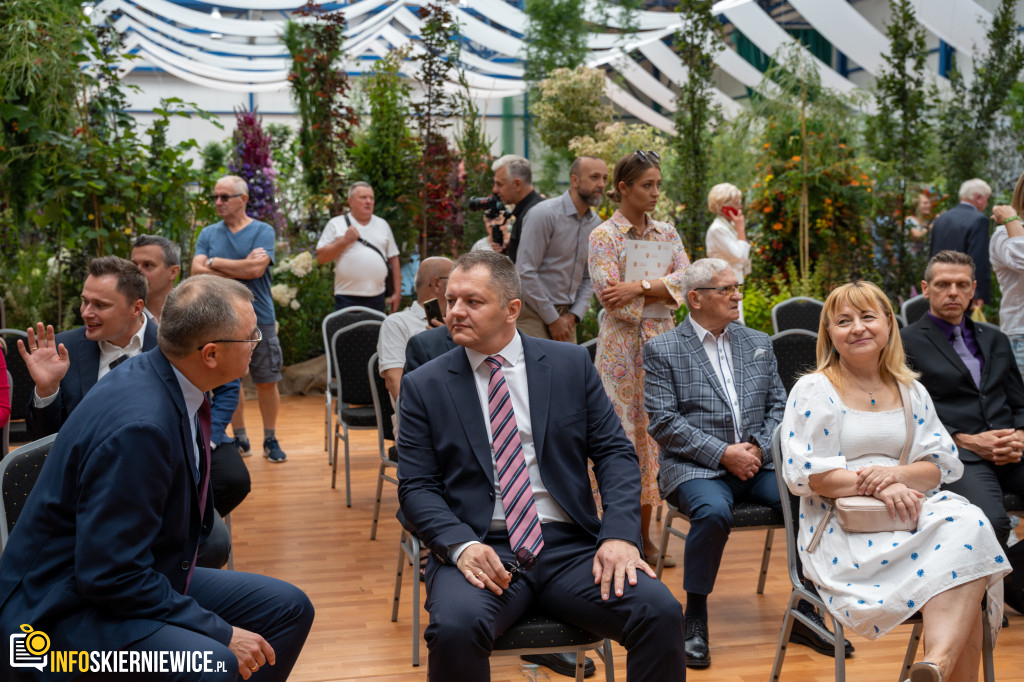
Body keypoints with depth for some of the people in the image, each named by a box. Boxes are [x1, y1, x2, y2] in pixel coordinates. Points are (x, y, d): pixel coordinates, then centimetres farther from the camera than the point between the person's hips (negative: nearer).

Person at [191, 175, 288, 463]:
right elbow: (197, 271, -4)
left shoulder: (262, 231, 0)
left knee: (266, 382, 1)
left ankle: (271, 440, 13)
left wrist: (215, 262, -5)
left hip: (259, 318, -2)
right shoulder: (208, 234, 9)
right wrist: (242, 267, -10)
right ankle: (239, 439, 19)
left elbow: (257, 269, -15)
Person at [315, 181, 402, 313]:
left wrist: (397, 293, 8)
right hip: (348, 299, -4)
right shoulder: (336, 224, 4)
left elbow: (393, 260, 14)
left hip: (377, 298, 4)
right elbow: (321, 257, -1)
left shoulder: (382, 225, 15)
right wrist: (344, 241, -10)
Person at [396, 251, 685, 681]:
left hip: (570, 547, 2)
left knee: (662, 613, -23)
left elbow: (615, 453, 6)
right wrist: (461, 545, -17)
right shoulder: (425, 386, 6)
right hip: (481, 550, -1)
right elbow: (416, 487, 2)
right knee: (454, 629, -34)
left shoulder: (571, 364, 9)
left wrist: (620, 534, -11)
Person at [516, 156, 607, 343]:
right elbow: (525, 272, -16)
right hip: (534, 312, -6)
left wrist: (574, 315, -2)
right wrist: (553, 319, -12)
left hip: (565, 315, 6)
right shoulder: (545, 213, -12)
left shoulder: (595, 224, 9)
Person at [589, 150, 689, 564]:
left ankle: (645, 535, 14)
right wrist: (662, 289, -8)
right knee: (623, 434, -4)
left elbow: (686, 278, -2)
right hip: (623, 346, -5)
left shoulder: (667, 233, 13)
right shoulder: (604, 236, -3)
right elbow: (612, 299, -13)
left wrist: (639, 287, -15)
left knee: (653, 431, 5)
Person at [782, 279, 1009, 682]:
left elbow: (943, 463, 11)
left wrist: (896, 474, -12)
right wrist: (873, 486, -19)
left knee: (967, 524, -30)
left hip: (915, 508, 5)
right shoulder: (814, 391, 3)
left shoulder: (911, 391, 17)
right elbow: (806, 473, -7)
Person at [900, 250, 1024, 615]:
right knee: (991, 522, -34)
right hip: (953, 455, -5)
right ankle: (992, 583, -2)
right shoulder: (907, 344, 7)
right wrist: (967, 441, -12)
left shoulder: (994, 340, 26)